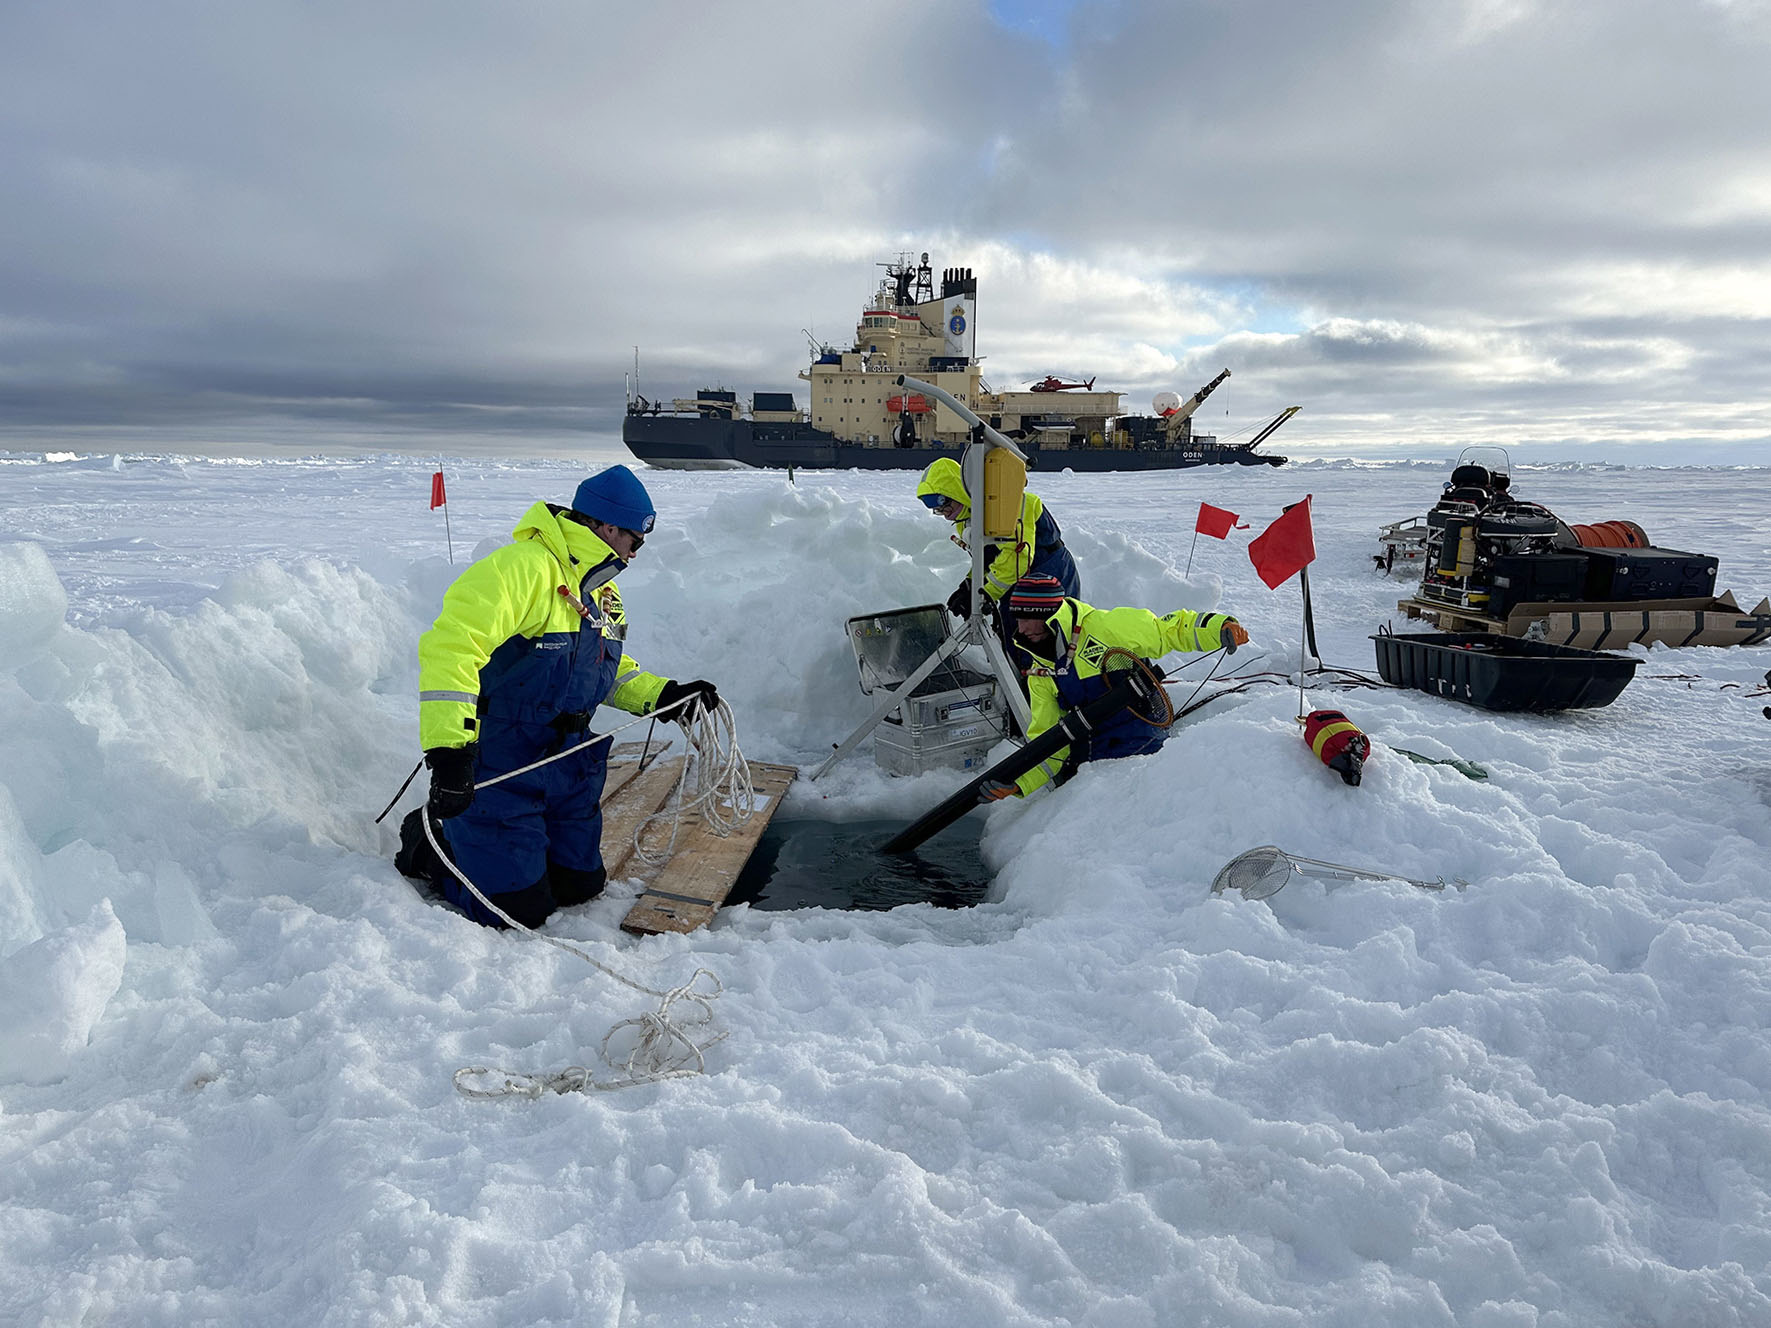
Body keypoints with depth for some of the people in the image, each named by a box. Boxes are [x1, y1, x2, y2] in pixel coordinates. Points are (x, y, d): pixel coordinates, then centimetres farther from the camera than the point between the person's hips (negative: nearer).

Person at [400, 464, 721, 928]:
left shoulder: (600, 589, 12)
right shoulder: (524, 567, -21)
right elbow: (451, 646, -31)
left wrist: (663, 696, 11)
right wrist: (449, 750, -38)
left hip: (567, 766, 9)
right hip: (499, 766, -9)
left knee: (580, 885, 13)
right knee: (519, 908, -6)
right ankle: (427, 843, 18)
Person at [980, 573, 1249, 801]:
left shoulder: (1107, 628, -5)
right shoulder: (1040, 676, 14)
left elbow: (1173, 630, 0)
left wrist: (1221, 628, -16)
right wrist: (1016, 782, -1)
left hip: (1144, 750, -5)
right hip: (1088, 767, 5)